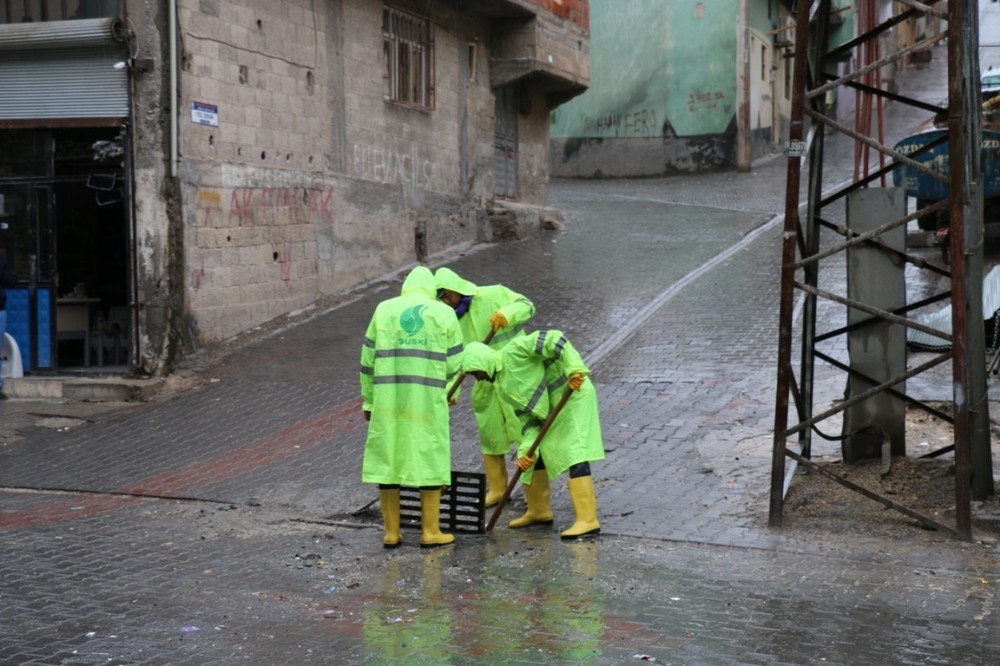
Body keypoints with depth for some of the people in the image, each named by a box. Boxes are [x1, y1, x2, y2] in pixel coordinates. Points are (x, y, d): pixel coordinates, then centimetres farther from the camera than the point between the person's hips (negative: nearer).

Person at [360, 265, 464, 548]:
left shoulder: (384, 310, 7)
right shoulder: (444, 313, 3)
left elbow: (369, 359, 6)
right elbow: (453, 364, 4)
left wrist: (368, 400, 14)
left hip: (388, 397, 2)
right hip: (427, 398, -2)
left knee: (388, 459, 9)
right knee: (430, 460, 7)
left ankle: (391, 532, 11)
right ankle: (430, 532, 8)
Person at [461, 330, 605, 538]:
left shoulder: (514, 352, -17)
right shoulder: (502, 386, 8)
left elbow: (554, 340, -24)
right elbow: (528, 416, 4)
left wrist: (575, 369, -33)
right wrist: (526, 449, -8)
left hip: (572, 396, -10)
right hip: (550, 409, 10)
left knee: (573, 454, -16)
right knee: (533, 457, 13)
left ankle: (588, 520, -18)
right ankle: (539, 510, 28)